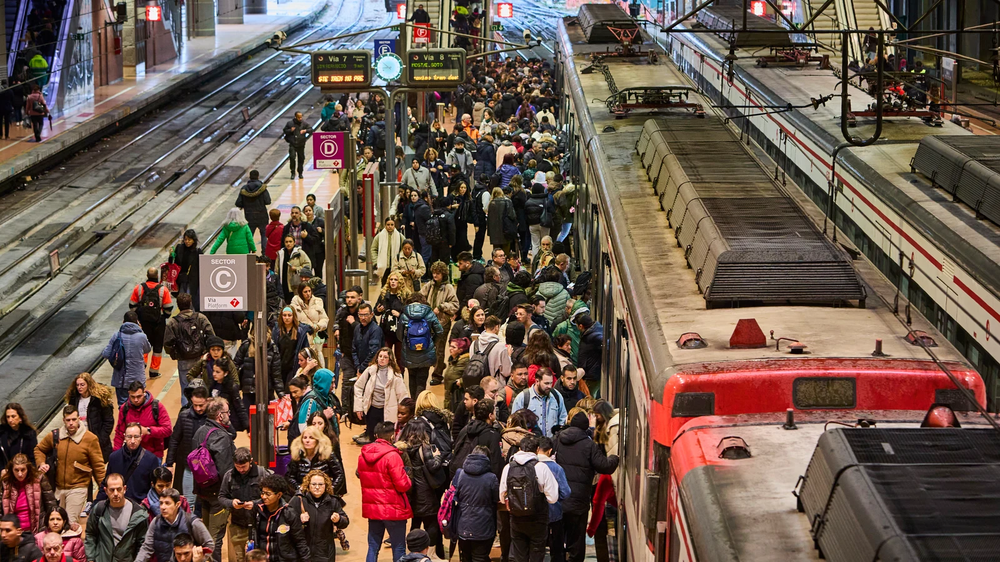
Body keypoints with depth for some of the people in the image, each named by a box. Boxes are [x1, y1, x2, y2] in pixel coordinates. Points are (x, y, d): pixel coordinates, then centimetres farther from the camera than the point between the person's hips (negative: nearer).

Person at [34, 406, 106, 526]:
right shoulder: (54, 436, -1)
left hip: (78, 488, -5)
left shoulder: (90, 439, -11)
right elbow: (39, 449, 17)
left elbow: (98, 465, -7)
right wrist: (41, 464, -2)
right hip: (58, 488, 5)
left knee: (71, 522, -12)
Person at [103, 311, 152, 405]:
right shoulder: (141, 337, -10)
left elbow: (105, 354, -9)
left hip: (120, 379, 1)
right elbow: (148, 349, 10)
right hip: (137, 379, -1)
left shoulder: (116, 336, -8)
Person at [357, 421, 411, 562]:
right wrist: (409, 480, 2)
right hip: (393, 508, -6)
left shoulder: (364, 454, 2)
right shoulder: (392, 456, -19)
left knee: (373, 547, 12)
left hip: (371, 507, 6)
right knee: (398, 548, 4)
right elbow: (402, 485, -18)